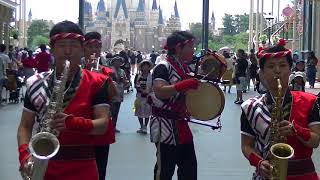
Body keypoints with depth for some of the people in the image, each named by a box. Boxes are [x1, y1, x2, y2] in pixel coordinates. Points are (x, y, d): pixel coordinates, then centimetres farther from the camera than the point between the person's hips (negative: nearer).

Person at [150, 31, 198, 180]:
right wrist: (184, 85, -34)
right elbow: (159, 92, -29)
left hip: (181, 125, 9)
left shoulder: (184, 67, 12)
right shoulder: (163, 67, -15)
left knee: (190, 168, 14)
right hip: (165, 127, -9)